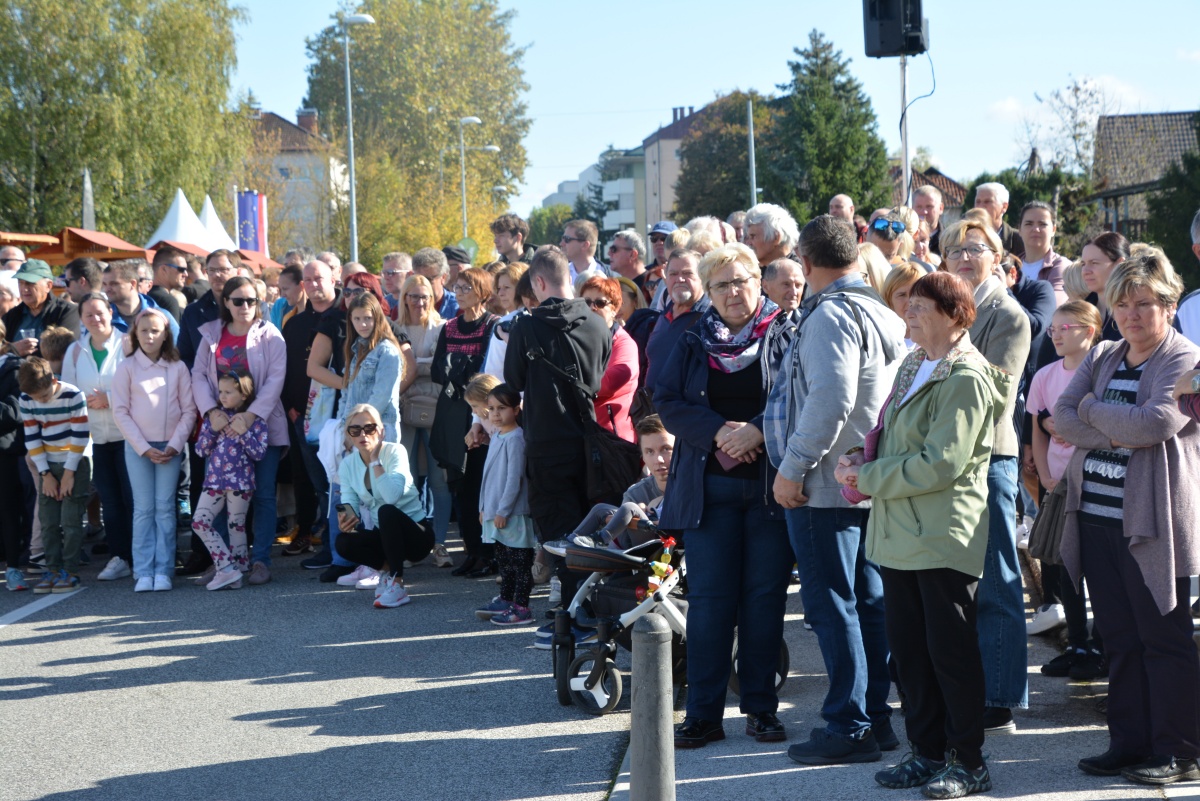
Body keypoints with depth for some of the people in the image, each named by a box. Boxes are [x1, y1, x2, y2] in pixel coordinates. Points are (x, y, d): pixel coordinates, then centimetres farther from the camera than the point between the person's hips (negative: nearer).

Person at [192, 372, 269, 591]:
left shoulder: (254, 420, -3)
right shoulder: (214, 417, 8)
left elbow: (259, 453, -9)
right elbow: (201, 450, 5)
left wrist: (242, 431, -17)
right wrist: (214, 429, -9)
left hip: (240, 482, -4)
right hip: (214, 480, 4)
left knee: (236, 527, 2)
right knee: (199, 522, -5)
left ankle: (236, 571, 11)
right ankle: (227, 568, -5)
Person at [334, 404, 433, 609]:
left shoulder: (395, 451, -16)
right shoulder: (347, 465, 0)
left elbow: (392, 496, -33)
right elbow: (349, 502, -7)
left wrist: (375, 460, -25)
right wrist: (346, 518, -29)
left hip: (415, 533, -4)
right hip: (385, 535, 4)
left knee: (386, 512, -35)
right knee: (344, 543, -24)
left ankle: (397, 587, -26)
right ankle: (387, 568, 5)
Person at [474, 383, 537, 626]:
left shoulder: (515, 438, -16)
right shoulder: (497, 437, 14)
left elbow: (514, 478, -19)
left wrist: (503, 510, -19)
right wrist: (484, 507, 18)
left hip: (513, 514, -10)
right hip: (495, 512, 10)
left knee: (520, 562, -3)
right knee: (503, 559, 18)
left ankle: (521, 607, 0)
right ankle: (505, 600, 28)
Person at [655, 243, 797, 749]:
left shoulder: (786, 336, 5)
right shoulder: (693, 343, 12)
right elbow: (668, 402, 1)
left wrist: (757, 431, -18)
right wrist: (719, 432, -13)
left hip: (771, 484, -1)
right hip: (708, 485, 2)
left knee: (765, 596, 3)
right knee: (708, 597, 1)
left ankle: (761, 708, 13)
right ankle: (703, 714, 6)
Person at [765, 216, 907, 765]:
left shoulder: (831, 314, -15)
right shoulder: (882, 313, 13)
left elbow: (831, 397, -25)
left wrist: (792, 467, -20)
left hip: (825, 485, -9)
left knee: (832, 606, -4)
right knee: (867, 599, 13)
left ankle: (849, 726, 1)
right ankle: (876, 716, 20)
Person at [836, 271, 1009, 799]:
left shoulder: (966, 378, -14)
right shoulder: (913, 366, 14)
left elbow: (941, 464, -20)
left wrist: (867, 477, -13)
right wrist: (862, 458, 1)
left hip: (944, 536, -9)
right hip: (898, 532, 9)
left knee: (950, 651, -1)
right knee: (907, 647, 12)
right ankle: (928, 752, 23)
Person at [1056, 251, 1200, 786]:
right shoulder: (1101, 358, 15)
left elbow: (1155, 422, -21)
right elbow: (1062, 416, 3)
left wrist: (1092, 409, -7)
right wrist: (1118, 433, -13)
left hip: (1150, 523, -6)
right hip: (1095, 518, 6)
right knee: (1119, 639, 11)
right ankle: (1129, 744, 20)